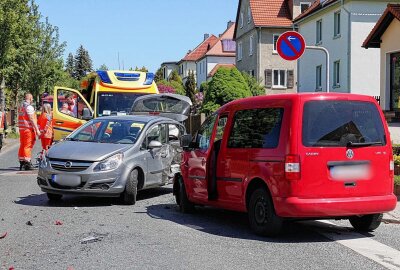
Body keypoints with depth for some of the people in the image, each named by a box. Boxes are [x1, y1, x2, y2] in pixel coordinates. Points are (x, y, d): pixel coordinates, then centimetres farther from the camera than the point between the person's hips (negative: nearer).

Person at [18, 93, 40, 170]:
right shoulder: (29, 107, -12)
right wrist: (37, 130, -15)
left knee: (22, 146, 12)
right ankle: (27, 163, -7)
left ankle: (21, 162, 16)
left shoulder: (21, 106, 16)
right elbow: (32, 119, -17)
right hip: (28, 129, -9)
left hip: (22, 128, 9)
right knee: (28, 146, -7)